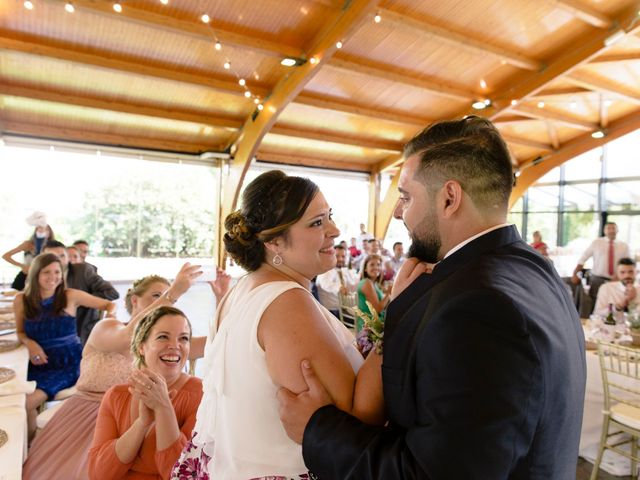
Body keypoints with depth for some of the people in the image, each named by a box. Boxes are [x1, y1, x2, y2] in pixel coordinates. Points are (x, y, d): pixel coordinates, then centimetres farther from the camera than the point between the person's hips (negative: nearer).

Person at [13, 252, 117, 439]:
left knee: (27, 403, -19)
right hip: (38, 364, 3)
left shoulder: (70, 296, -8)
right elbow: (21, 332, 14)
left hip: (67, 364, -3)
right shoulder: (21, 301, -1)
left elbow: (109, 304, -1)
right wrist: (30, 343, -8)